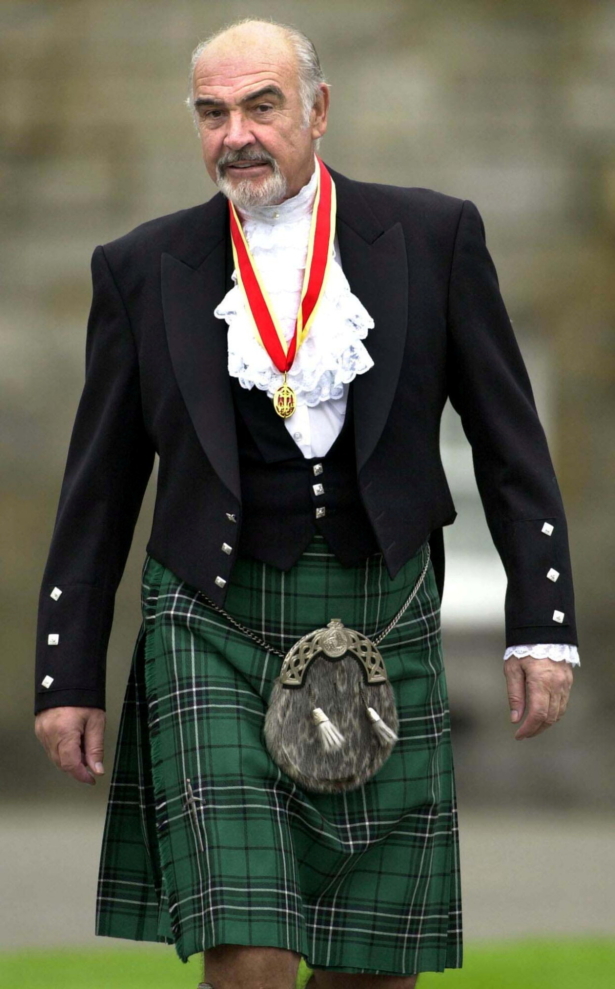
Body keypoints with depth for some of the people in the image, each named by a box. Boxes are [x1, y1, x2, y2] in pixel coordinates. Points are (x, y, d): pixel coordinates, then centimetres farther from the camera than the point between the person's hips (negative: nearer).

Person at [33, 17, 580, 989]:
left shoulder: (432, 237, 3)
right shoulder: (144, 269, 4)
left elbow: (511, 442, 6)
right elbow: (99, 489, 9)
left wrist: (540, 625, -1)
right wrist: (68, 677, 5)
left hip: (382, 629, 1)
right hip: (215, 627, -1)